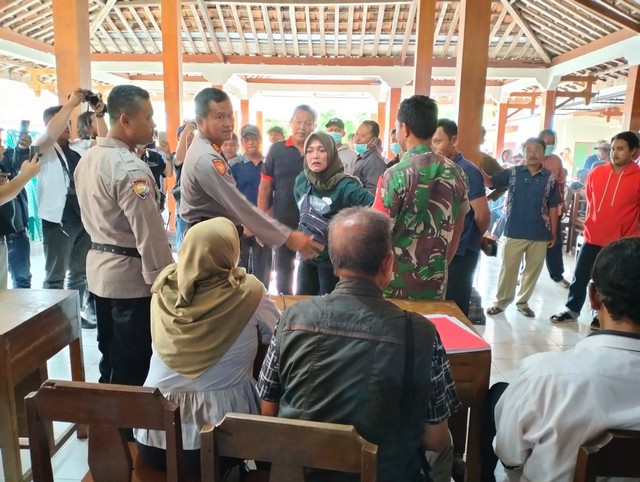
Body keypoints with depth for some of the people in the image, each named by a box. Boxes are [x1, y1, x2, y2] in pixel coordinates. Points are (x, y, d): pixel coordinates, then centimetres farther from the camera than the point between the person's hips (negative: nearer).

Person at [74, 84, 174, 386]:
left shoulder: (89, 158, 9)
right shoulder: (130, 168, -21)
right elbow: (149, 232, -23)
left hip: (100, 266, 10)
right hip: (130, 273, -9)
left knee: (111, 357, 21)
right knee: (131, 365, 4)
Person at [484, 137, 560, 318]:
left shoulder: (550, 178, 1)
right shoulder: (512, 172, -1)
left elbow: (553, 207, 5)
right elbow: (490, 182, -9)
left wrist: (553, 233, 6)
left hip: (539, 235, 2)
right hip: (514, 233, -2)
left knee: (533, 270, 12)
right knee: (508, 269, 5)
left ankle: (523, 302, 27)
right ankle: (501, 301, 19)